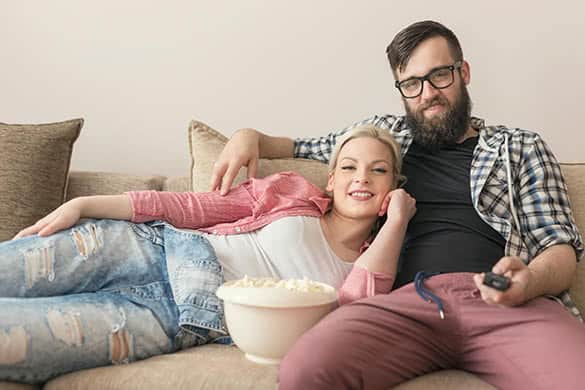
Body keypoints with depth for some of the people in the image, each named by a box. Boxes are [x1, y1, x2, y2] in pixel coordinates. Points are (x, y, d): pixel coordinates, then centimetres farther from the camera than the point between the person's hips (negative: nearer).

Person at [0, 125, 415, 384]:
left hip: (186, 318, -2)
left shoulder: (369, 267, 12)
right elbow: (187, 206, 8)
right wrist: (83, 204, 2)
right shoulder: (294, 191, 13)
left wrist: (396, 220, -11)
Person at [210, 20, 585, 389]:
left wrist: (529, 281, -12)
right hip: (411, 298, 2)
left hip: (510, 304, -1)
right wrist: (250, 136, 17)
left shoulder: (521, 146, 20)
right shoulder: (383, 132, 26)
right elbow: (301, 148, 39)